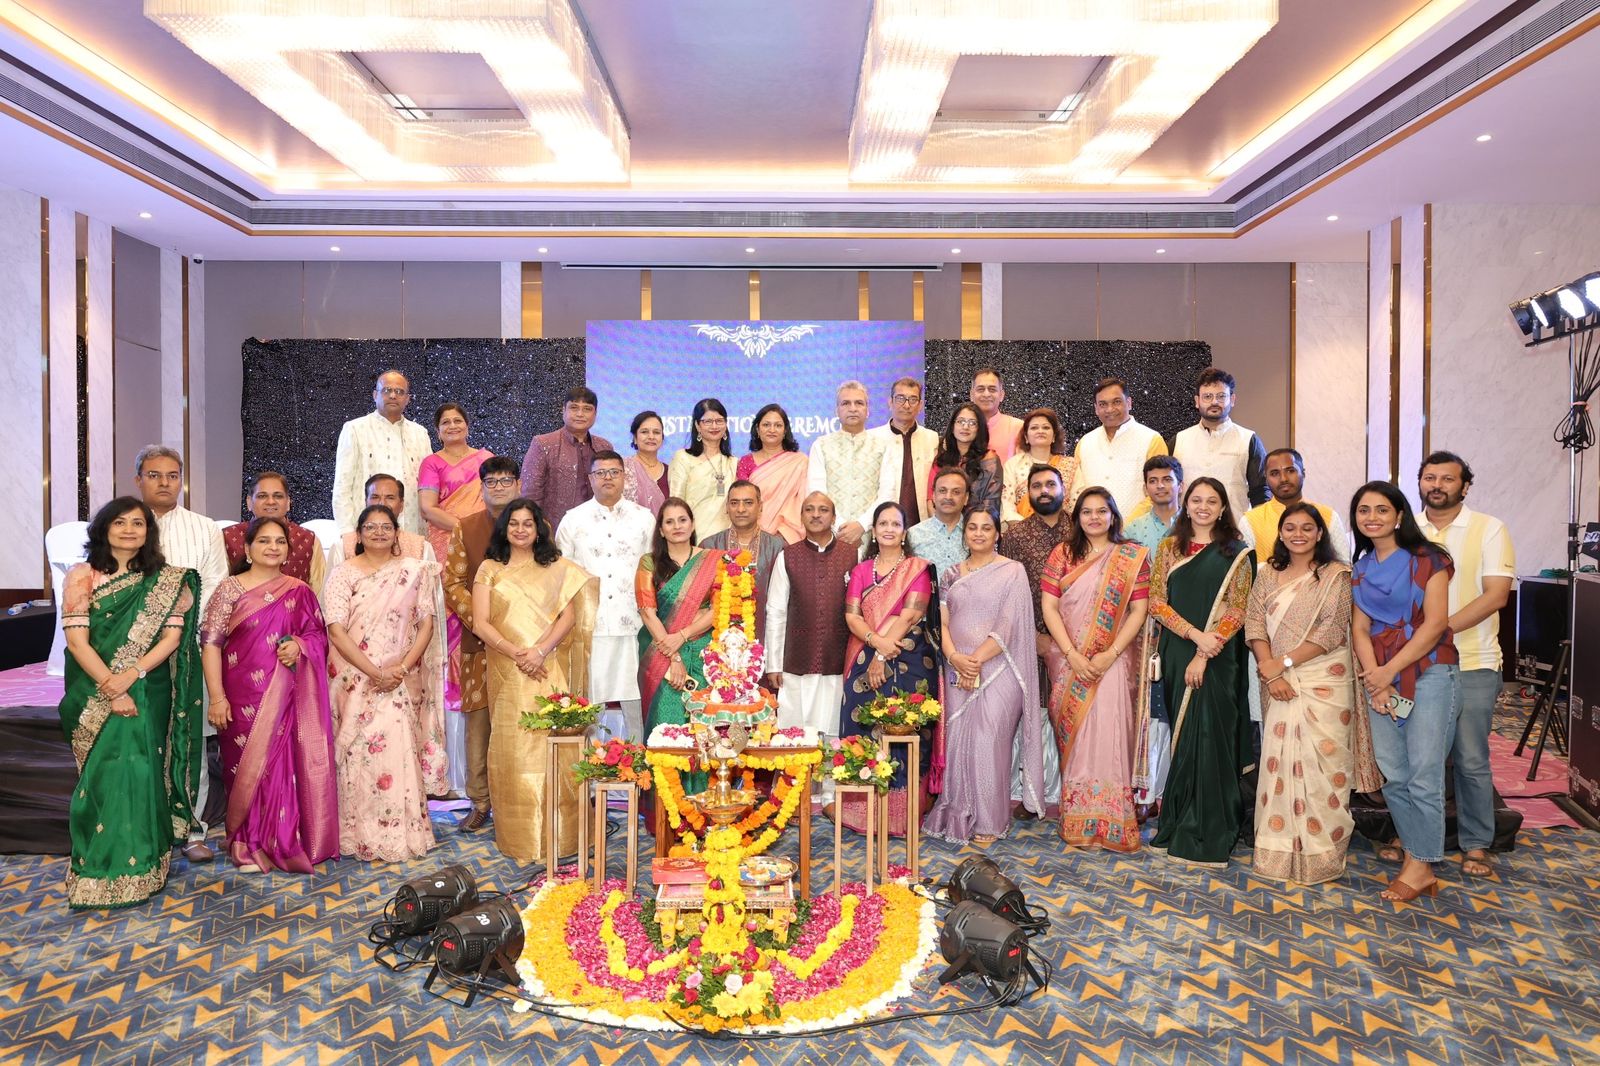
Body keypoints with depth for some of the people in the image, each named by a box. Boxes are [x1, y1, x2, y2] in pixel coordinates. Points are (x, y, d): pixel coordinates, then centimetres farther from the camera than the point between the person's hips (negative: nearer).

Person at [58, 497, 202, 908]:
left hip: (148, 693, 1)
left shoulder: (167, 580, 5)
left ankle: (140, 870, 8)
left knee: (140, 774, -2)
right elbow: (77, 640, -6)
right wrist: (110, 687, -16)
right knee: (103, 776, -2)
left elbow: (172, 637, -3)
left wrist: (130, 675, -16)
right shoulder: (81, 576, 1)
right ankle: (100, 873, 10)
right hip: (96, 693, 0)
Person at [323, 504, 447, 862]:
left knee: (399, 752, -2)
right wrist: (374, 672, -15)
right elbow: (336, 629, -7)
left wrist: (402, 667, -12)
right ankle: (361, 836, 11)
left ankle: (402, 835, 9)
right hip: (356, 680, -1)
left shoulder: (415, 571, 7)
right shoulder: (344, 573, 2)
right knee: (359, 754, -1)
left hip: (402, 682, 1)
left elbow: (426, 624, 2)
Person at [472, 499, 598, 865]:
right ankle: (519, 836, 11)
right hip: (508, 674, 0)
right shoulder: (490, 570, 8)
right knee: (513, 750, 1)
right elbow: (481, 623, 0)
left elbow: (568, 617, 1)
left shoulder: (557, 569, 9)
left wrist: (540, 650, -13)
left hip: (550, 672, 0)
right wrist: (517, 654, -12)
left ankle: (557, 834, 9)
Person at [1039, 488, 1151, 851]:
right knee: (1074, 736, 4)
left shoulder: (1133, 556, 4)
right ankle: (1075, 820, 13)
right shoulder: (1062, 554, 6)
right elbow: (1049, 606, 0)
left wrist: (1110, 654, -12)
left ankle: (1111, 824, 3)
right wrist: (1072, 654, -10)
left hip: (1114, 661, -1)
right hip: (1069, 661, 1)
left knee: (1109, 735, -7)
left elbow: (1139, 609, -1)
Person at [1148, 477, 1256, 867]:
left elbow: (1237, 610, -5)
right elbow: (1156, 602, 2)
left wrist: (1204, 655, -13)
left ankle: (1206, 835, 9)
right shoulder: (1169, 549, 9)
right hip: (1176, 655, 2)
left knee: (1211, 737, -1)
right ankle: (1179, 828, 16)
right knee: (1183, 737, 7)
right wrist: (1195, 634, -12)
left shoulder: (1236, 553, 2)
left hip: (1218, 658, -2)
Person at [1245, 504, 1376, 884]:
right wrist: (1269, 669, -11)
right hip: (1279, 682, 4)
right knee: (1279, 761, 6)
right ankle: (1280, 848, 17)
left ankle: (1320, 852, 8)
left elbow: (1332, 631, -10)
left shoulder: (1336, 575, -1)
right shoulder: (1267, 574, 11)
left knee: (1320, 762, -4)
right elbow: (1254, 624, 3)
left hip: (1324, 679, -4)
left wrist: (1284, 662, -13)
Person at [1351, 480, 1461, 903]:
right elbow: (1360, 628, 7)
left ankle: (1421, 866, 5)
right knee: (1392, 773, 7)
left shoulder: (1427, 559, -3)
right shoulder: (1361, 568, 12)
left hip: (1429, 673, -5)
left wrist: (1389, 670, -12)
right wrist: (1374, 680, -6)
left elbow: (1435, 623, -10)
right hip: (1380, 678, 5)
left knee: (1423, 773, -4)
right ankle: (1411, 841, 23)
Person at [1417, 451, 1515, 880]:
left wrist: (1444, 628, -21)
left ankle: (1476, 845, 17)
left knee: (1471, 760, 3)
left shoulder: (1489, 530, -1)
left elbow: (1496, 594, -10)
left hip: (1471, 665, -2)